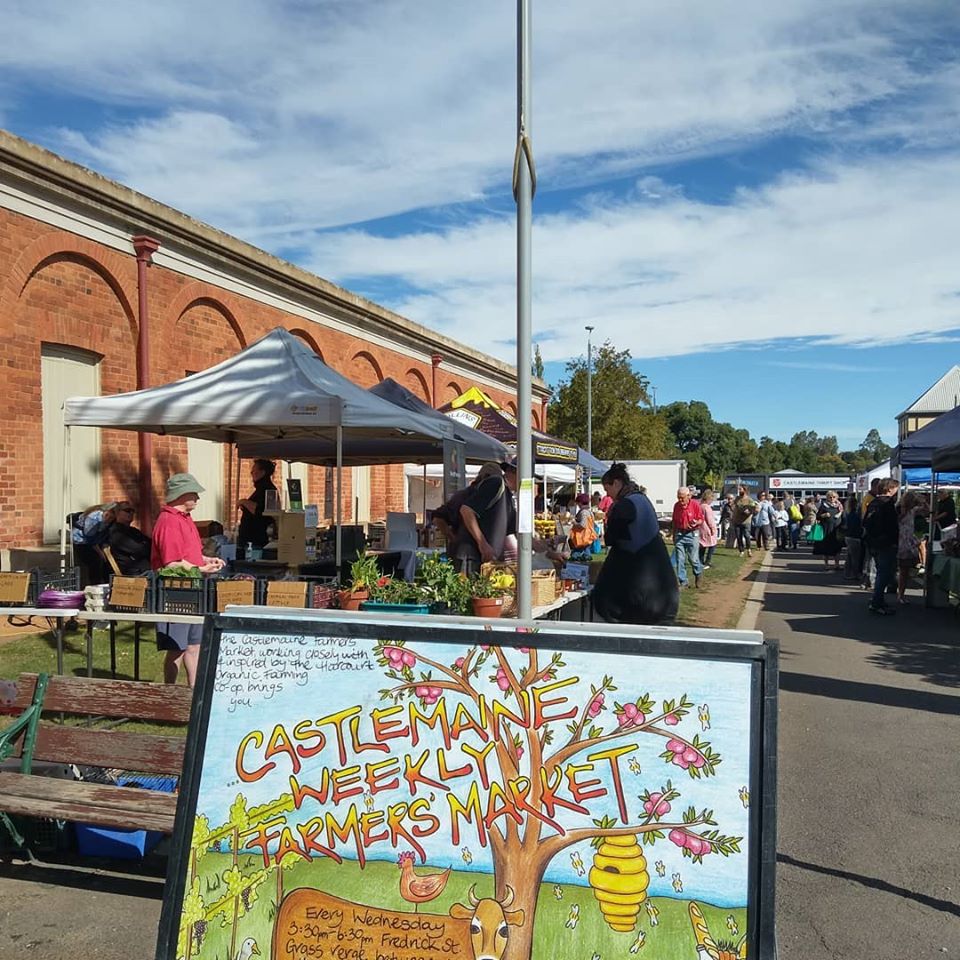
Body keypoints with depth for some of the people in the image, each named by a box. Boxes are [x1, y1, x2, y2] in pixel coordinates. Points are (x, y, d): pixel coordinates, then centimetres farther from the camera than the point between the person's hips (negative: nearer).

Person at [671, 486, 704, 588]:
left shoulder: (695, 504, -8)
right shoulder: (676, 505, 3)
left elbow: (701, 519, -2)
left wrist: (696, 523, -25)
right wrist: (674, 536, 17)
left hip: (692, 534, -3)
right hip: (679, 534, 3)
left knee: (694, 559, -2)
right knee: (680, 560, 2)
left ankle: (698, 574, 28)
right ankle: (683, 582, 11)